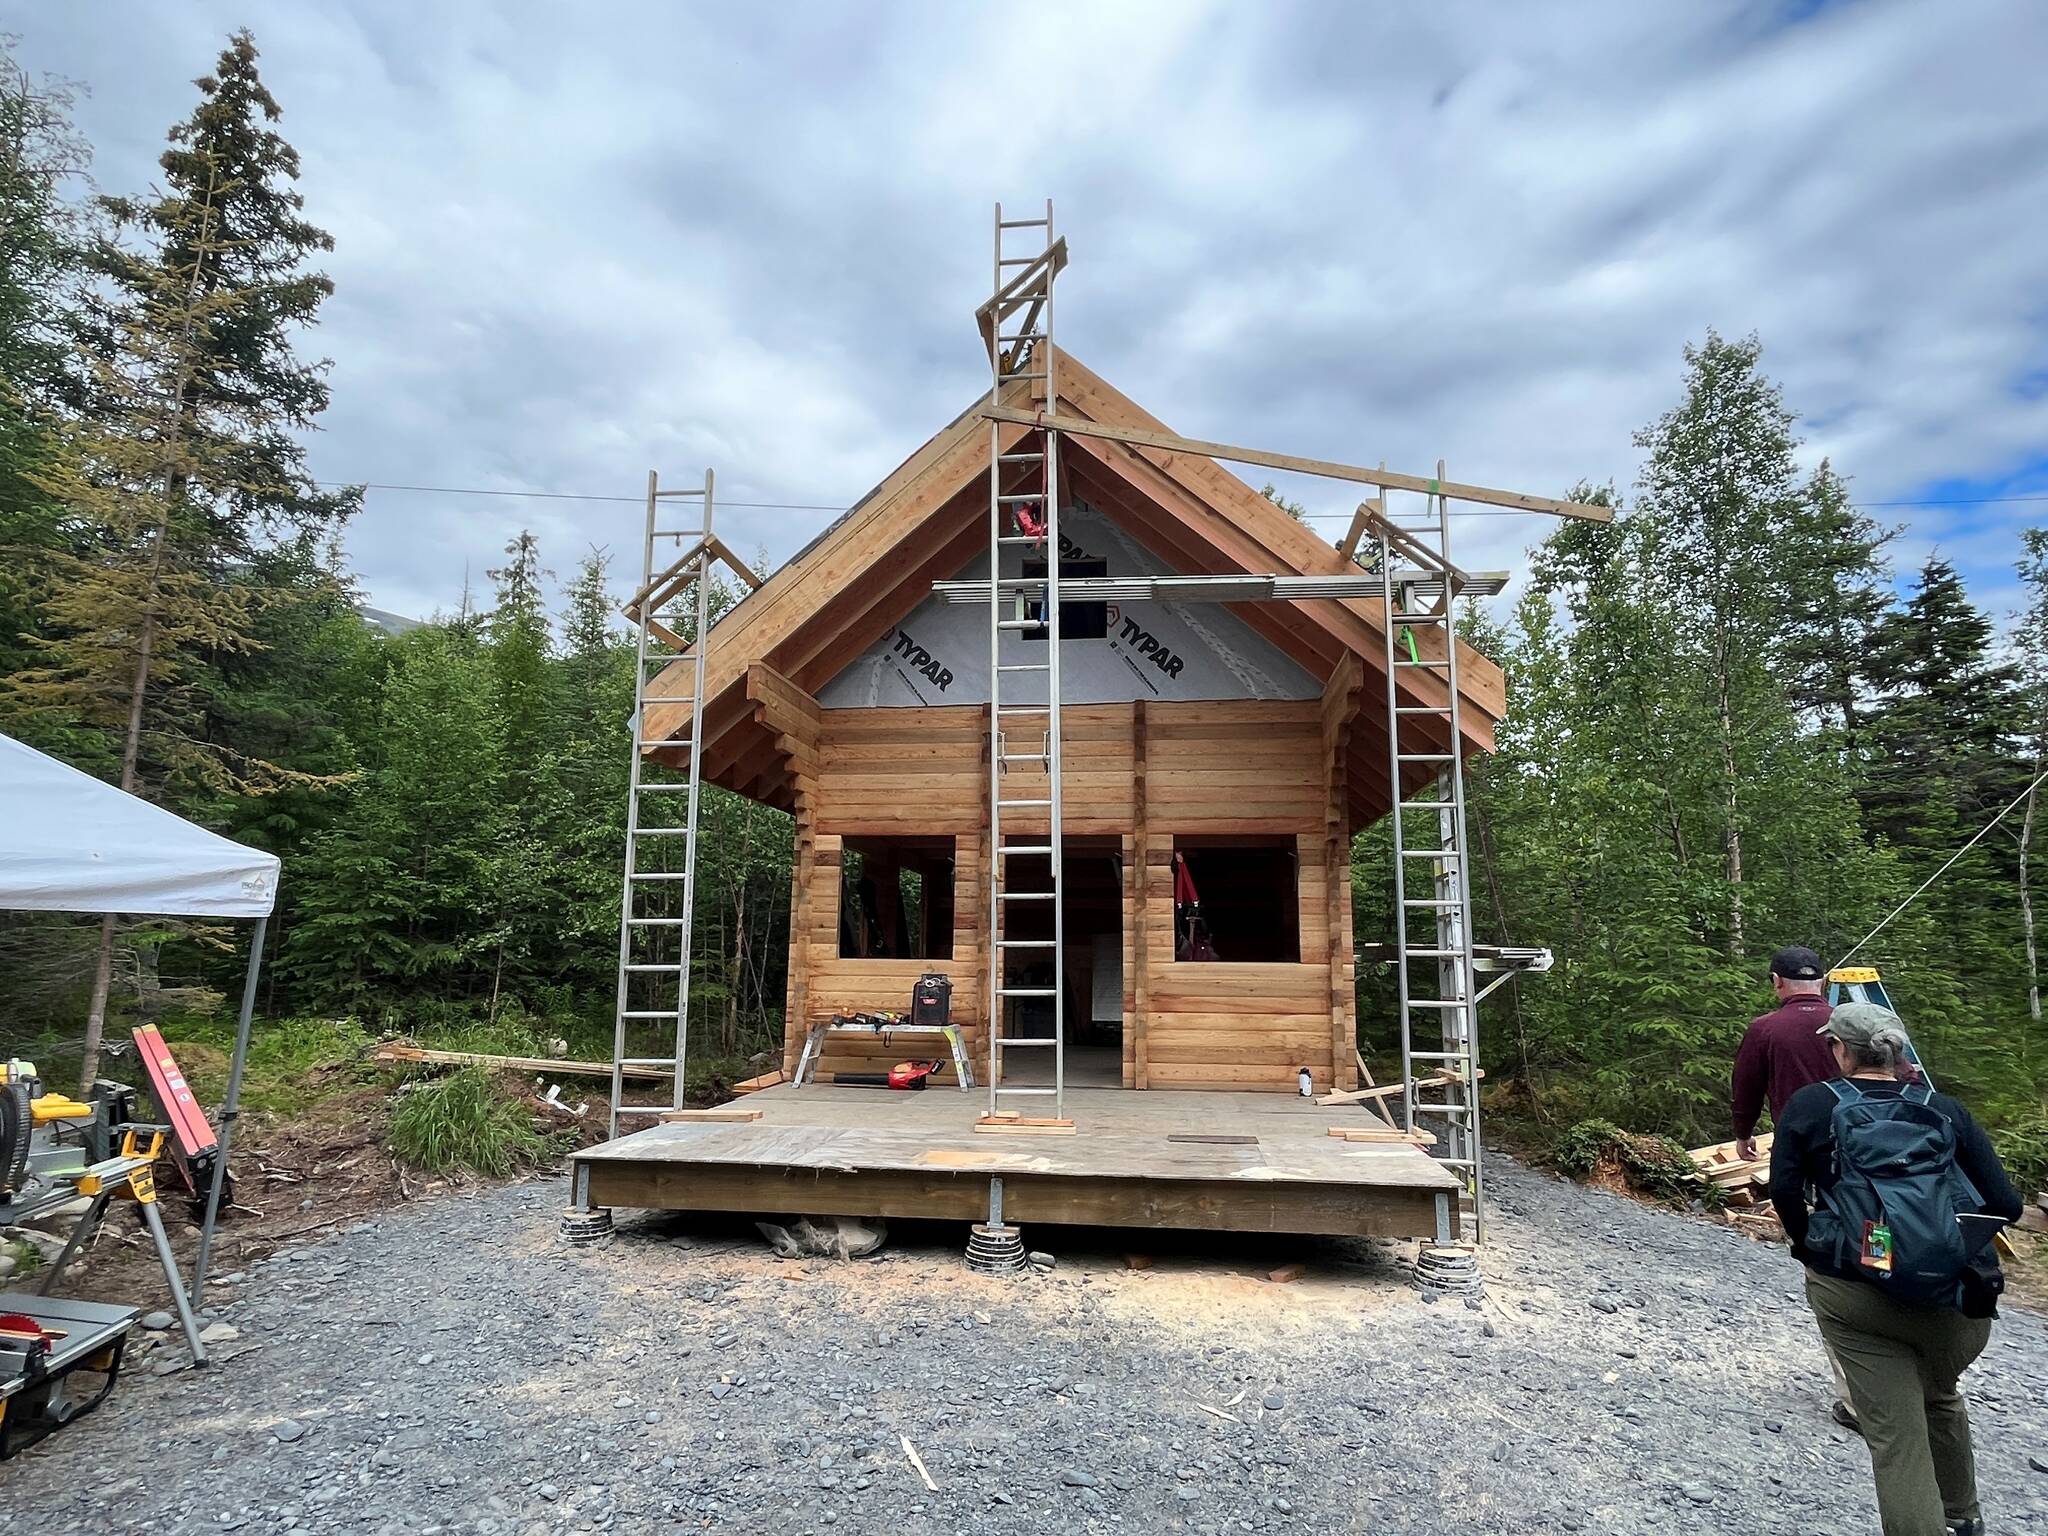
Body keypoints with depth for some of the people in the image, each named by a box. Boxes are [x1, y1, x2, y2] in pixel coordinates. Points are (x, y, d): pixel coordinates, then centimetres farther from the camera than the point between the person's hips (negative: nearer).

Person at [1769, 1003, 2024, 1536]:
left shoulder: (1811, 1104, -2)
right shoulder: (1945, 1110, 4)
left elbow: (1783, 1189, -6)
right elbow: (2005, 1205, 1)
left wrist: (1808, 1245, 11)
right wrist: (1950, 1229, 20)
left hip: (1852, 1296, -4)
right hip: (1957, 1302, 4)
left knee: (1895, 1436, 6)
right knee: (1940, 1397, 31)